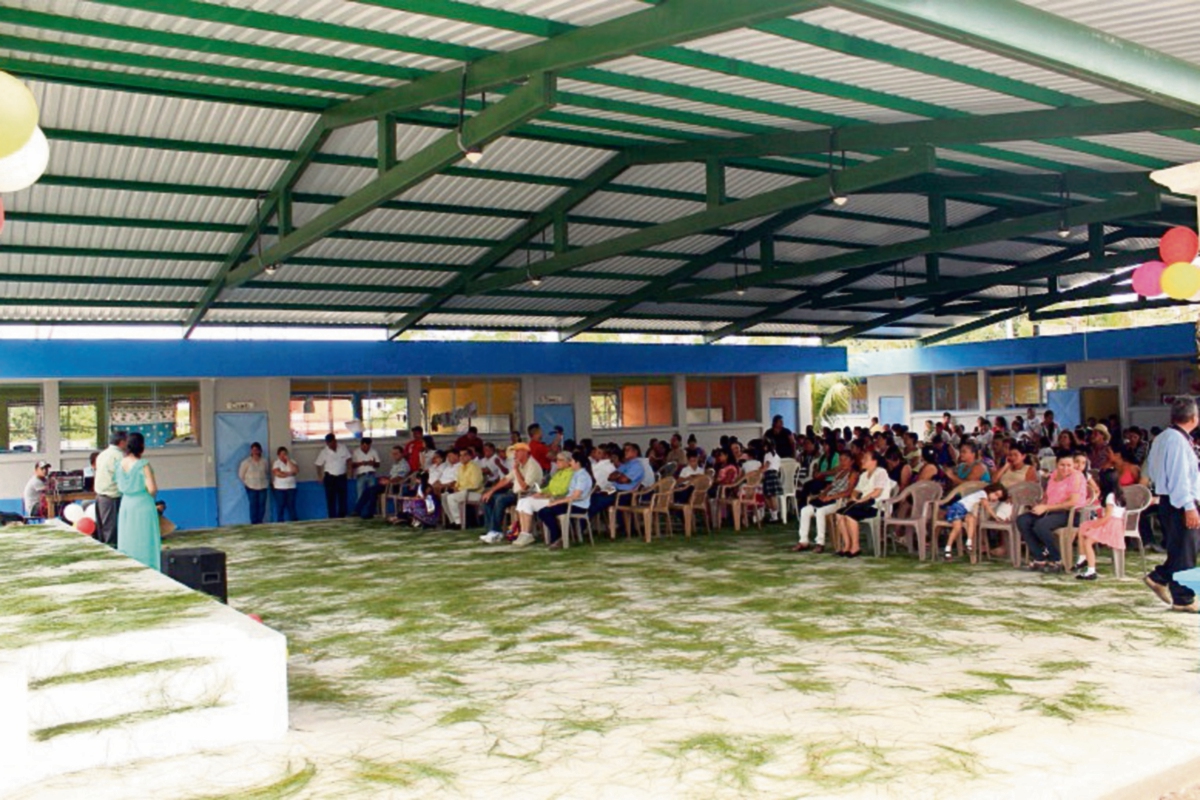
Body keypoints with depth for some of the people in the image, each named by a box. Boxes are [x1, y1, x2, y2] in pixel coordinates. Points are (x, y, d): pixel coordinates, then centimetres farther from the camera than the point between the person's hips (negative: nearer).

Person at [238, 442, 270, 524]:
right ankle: (254, 522, 2)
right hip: (251, 487, -3)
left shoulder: (264, 461, 4)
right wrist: (246, 483, 1)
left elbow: (268, 473, 17)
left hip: (263, 487, 3)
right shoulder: (246, 461, -4)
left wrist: (268, 482, 8)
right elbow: (241, 474, 2)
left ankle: (260, 522, 11)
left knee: (262, 505, 2)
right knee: (253, 505, -4)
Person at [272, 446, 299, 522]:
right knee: (280, 507, -1)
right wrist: (290, 473, -10)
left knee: (292, 507, 2)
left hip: (291, 488, 3)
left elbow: (297, 471, -8)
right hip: (280, 488, -3)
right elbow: (278, 474, -18)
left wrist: (289, 461, -9)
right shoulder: (276, 463, -3)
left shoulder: (292, 462, 9)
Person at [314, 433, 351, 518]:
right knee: (331, 498, 0)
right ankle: (333, 517, 4)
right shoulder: (324, 452, -10)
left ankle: (342, 516, 13)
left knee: (343, 497, 5)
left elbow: (348, 459, 8)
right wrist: (320, 477, -4)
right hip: (330, 477, -2)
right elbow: (319, 465, -2)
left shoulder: (343, 448, -5)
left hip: (342, 477, 2)